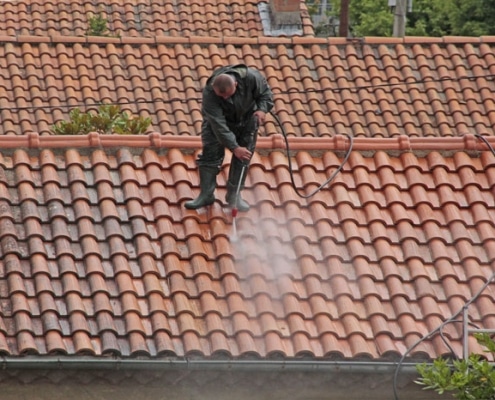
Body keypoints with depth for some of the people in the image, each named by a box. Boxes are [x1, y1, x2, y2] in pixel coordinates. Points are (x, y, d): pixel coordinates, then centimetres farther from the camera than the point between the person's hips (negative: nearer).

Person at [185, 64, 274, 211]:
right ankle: (206, 194, -1)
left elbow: (265, 93, -12)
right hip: (218, 119, -2)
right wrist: (234, 147, -41)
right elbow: (218, 124, -37)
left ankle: (234, 195, 7)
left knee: (243, 157, -2)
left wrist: (262, 108, -32)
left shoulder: (251, 78, -34)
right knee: (210, 153, -8)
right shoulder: (209, 93, -37)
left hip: (246, 119, 2)